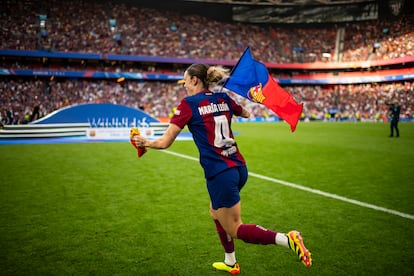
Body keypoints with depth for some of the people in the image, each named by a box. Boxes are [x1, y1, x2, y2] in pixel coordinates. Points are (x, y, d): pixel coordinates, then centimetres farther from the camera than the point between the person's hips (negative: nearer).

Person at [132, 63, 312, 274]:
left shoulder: (189, 103, -8)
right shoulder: (224, 98, 8)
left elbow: (165, 142, -7)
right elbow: (247, 114, 29)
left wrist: (145, 142, 11)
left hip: (219, 174, -7)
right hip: (239, 168, 7)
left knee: (235, 229, 6)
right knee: (216, 213, 29)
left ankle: (287, 239, -12)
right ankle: (230, 263, 38)